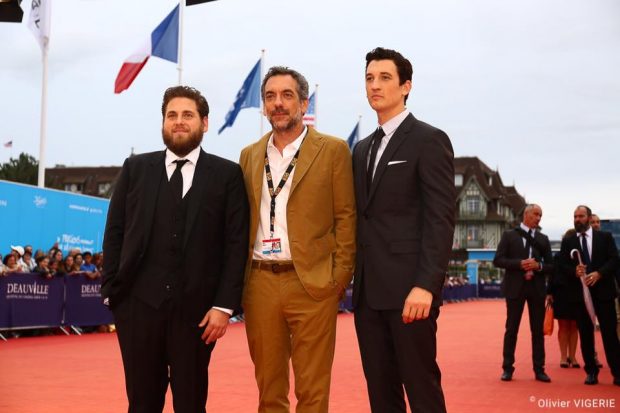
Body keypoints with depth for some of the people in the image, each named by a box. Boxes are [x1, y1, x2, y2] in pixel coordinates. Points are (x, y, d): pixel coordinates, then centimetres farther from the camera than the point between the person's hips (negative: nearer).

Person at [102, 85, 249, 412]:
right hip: (138, 302, 2)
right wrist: (111, 290, 1)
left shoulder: (227, 174, 3)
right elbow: (114, 233, 9)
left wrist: (224, 305, -8)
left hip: (196, 308, -2)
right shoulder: (135, 168, 10)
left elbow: (236, 244, -2)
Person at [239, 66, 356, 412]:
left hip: (312, 283, -4)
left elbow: (346, 216, -1)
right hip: (260, 283, 4)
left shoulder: (333, 150, 1)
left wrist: (340, 277, -8)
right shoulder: (250, 155, 14)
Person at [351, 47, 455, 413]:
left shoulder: (429, 140, -3)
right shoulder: (363, 149, 19)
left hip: (408, 288, -7)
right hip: (368, 290, 7)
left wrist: (425, 285, -20)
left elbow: (441, 217, -11)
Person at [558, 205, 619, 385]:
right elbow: (562, 266, 4)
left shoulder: (605, 237, 6)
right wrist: (574, 271, -17)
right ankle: (591, 372, 14)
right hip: (580, 293, 2)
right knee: (585, 334, 5)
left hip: (603, 291, -2)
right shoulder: (567, 241, 9)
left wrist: (599, 273, -17)